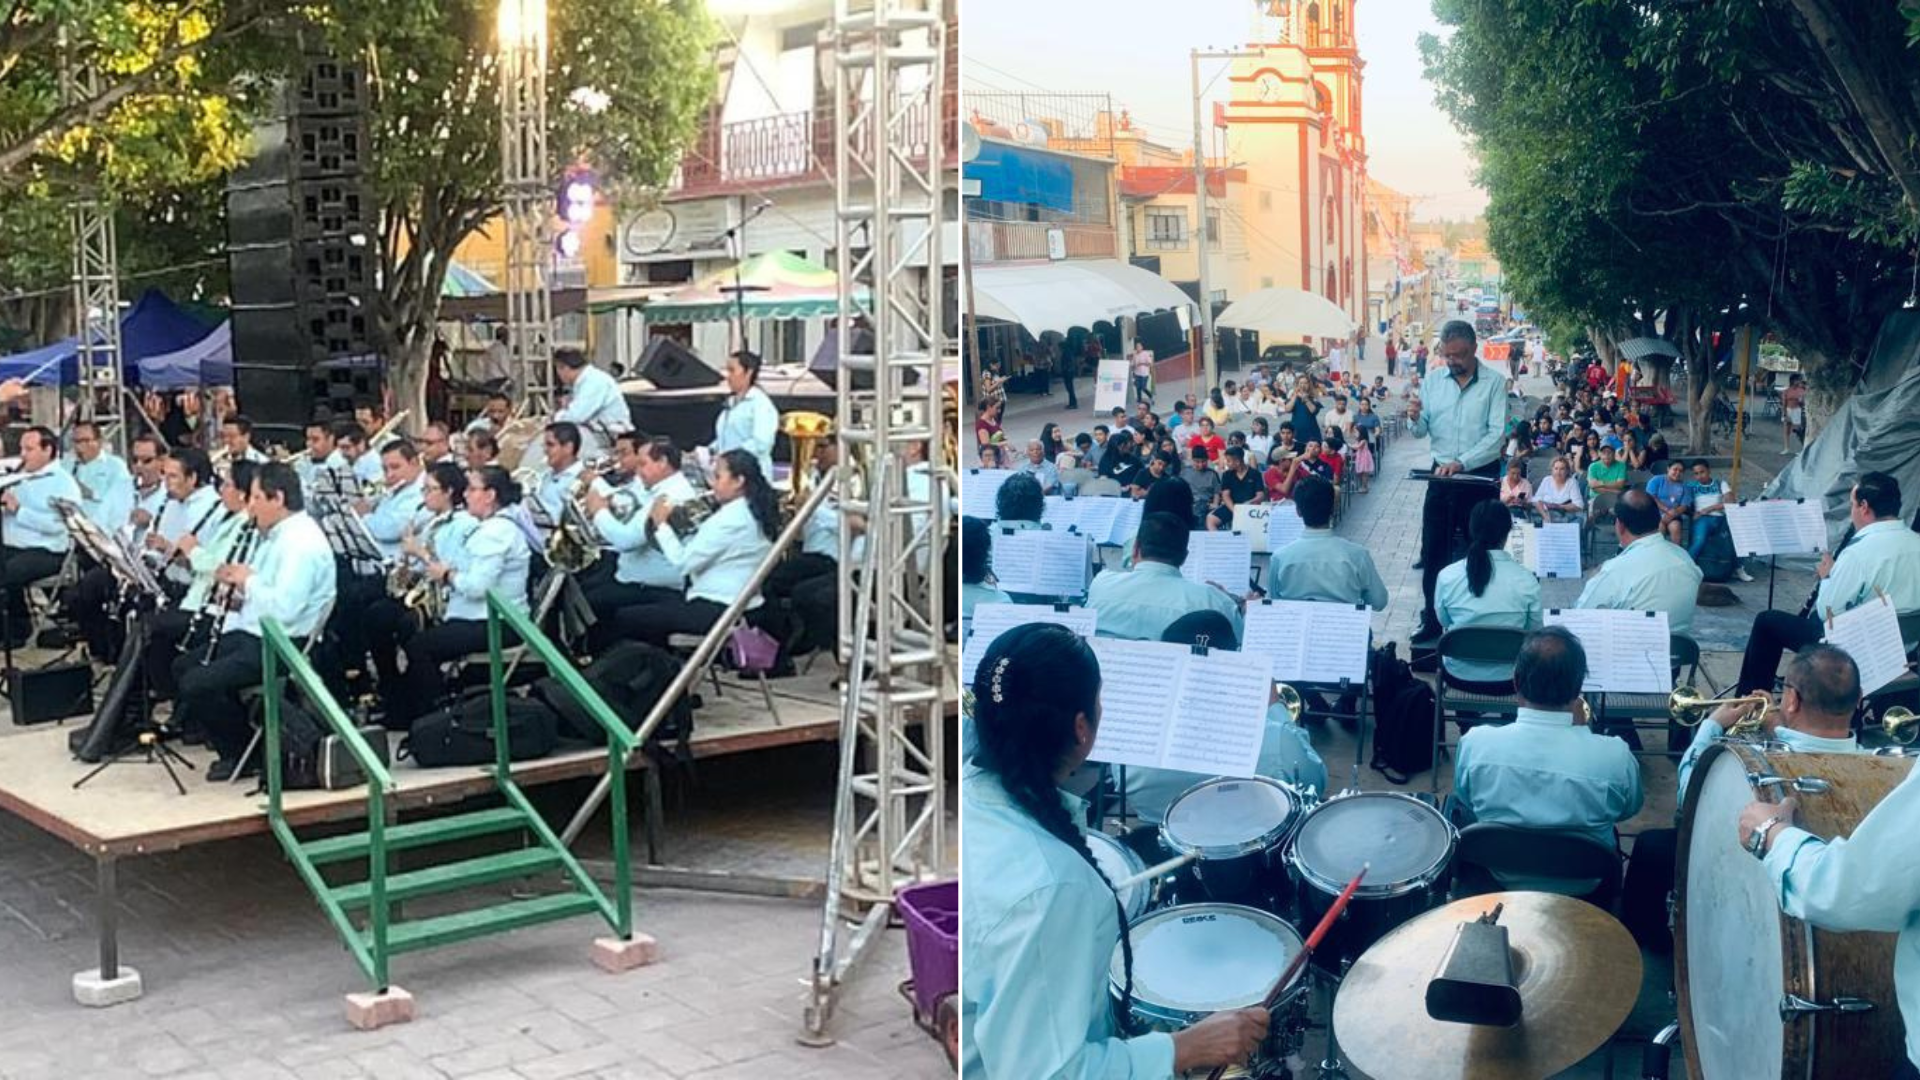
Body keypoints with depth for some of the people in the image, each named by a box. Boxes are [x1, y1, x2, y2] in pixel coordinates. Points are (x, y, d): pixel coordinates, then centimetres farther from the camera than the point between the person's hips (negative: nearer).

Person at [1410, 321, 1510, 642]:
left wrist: (1461, 463, -25)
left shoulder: (1493, 384, -8)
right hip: (1441, 474, 3)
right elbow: (1421, 431, 4)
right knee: (1432, 551, 5)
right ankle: (1431, 621, 14)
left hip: (1481, 477, -3)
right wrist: (1415, 419, -19)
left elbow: (1496, 434, -14)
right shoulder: (1432, 380, 3)